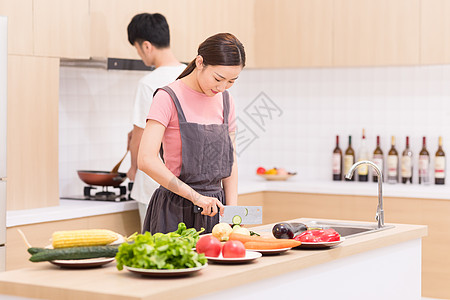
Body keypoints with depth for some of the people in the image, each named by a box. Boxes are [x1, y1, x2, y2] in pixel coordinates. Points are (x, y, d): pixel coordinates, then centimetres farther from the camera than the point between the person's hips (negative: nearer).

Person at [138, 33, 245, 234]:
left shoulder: (225, 101, 10)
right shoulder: (168, 98, -10)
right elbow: (146, 160, -20)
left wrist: (231, 207, 2)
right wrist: (195, 196, -23)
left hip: (213, 207, 6)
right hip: (175, 211, -5)